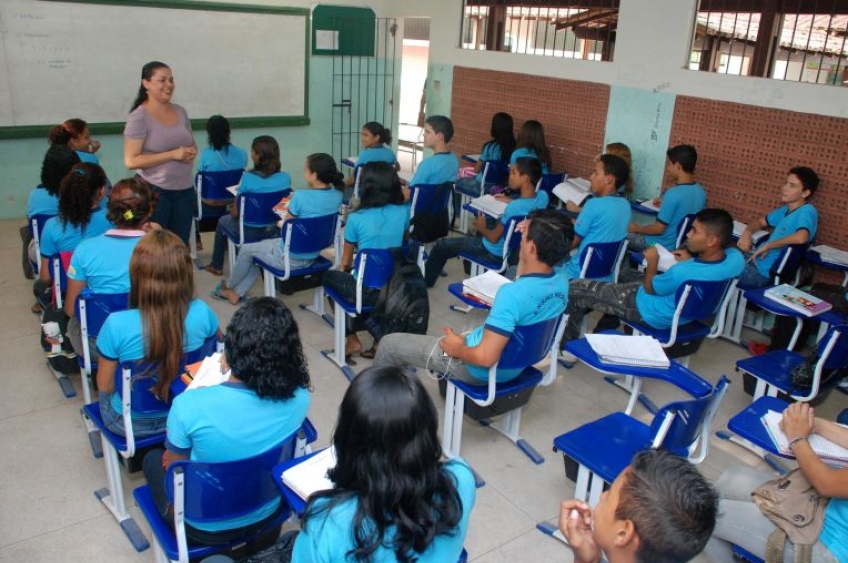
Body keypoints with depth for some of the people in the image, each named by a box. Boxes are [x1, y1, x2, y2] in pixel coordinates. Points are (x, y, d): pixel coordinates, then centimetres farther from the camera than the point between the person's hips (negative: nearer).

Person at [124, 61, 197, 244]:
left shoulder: (180, 111, 8)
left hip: (185, 190, 6)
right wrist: (173, 154, -20)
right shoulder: (139, 117, -10)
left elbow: (192, 144, 21)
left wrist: (192, 152, -4)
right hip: (154, 191, -5)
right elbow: (131, 161, -16)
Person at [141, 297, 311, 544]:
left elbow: (173, 465, -13)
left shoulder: (190, 405, -34)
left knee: (153, 459, 26)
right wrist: (234, 368, -4)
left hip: (204, 527, -3)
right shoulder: (300, 398, -23)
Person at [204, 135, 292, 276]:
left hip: (250, 232, -4)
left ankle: (216, 266, 46)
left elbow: (234, 213, -15)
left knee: (223, 221, 30)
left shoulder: (248, 178, -23)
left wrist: (233, 208, 7)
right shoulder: (285, 177, -13)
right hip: (276, 229, 5)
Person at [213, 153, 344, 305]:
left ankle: (229, 287, 46)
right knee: (263, 245, 28)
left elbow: (286, 229, -12)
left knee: (246, 250, 20)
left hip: (290, 258, -7)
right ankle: (237, 293, 37)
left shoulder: (301, 196, -28)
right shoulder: (337, 195, -8)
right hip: (312, 256, 7)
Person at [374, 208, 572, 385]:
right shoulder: (561, 285, -10)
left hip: (480, 370, -8)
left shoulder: (513, 293, -35)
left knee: (389, 343, 8)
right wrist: (529, 231, 3)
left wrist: (458, 349, -14)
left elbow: (485, 358, -35)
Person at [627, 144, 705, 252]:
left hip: (663, 246, -8)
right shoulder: (701, 191, -2)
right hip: (680, 244, 8)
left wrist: (637, 228, -4)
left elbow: (658, 229, -21)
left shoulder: (673, 194, -26)